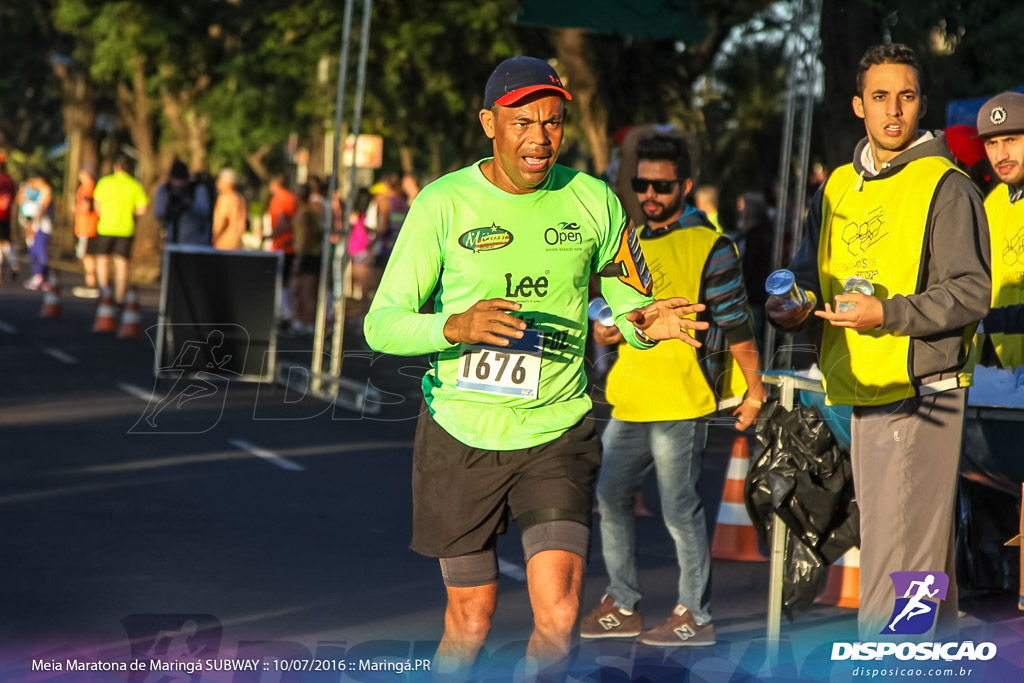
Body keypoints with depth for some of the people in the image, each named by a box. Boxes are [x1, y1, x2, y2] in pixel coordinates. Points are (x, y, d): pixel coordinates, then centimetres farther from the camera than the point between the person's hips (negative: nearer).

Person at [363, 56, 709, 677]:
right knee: (472, 617, 9)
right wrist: (456, 327, -30)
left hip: (557, 435, 1)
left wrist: (645, 324, -15)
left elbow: (629, 301, 9)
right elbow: (381, 325, -10)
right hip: (461, 436, -1)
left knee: (559, 618, -14)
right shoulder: (444, 204, -8)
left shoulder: (593, 201, -2)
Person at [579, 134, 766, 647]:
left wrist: (753, 392, -8)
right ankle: (622, 606, 22)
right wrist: (603, 331, 2)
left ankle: (695, 615, 7)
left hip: (680, 402, -8)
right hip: (630, 399, 8)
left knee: (679, 509, -3)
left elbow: (736, 325, -8)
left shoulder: (708, 247, -9)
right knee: (610, 498, 11)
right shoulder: (632, 242, 13)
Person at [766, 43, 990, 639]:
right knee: (926, 564, 17)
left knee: (895, 569, -11)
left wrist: (889, 313, -22)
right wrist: (792, 307, 1)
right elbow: (810, 271, 23)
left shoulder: (947, 187, -6)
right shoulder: (839, 188, 15)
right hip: (864, 395, 7)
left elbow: (972, 295, -11)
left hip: (921, 393, -7)